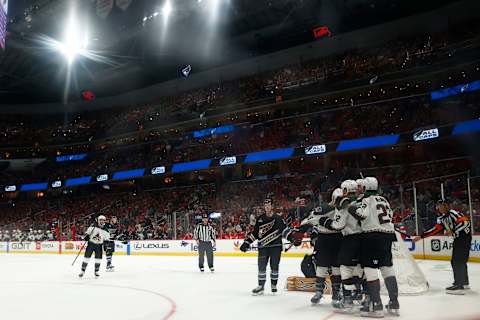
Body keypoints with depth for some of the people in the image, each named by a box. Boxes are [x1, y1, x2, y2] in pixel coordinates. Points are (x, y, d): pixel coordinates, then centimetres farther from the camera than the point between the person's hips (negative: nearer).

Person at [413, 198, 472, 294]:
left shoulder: (452, 213, -15)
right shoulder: (442, 218, 12)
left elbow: (466, 221, -27)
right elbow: (435, 229, 13)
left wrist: (453, 231, -23)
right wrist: (421, 236, 11)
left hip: (464, 237, -10)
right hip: (457, 239, 10)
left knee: (458, 261, -11)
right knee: (455, 261, 15)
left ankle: (459, 286, -10)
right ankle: (464, 283, 28)